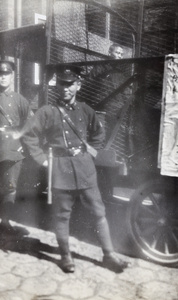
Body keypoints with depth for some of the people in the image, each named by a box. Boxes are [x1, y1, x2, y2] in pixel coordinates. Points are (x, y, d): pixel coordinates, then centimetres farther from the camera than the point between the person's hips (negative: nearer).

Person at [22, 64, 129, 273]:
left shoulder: (85, 110, 5)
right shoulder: (47, 112, -5)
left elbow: (97, 134, 19)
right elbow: (29, 136, -3)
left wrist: (90, 152, 9)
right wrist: (43, 159, -6)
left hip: (85, 167, 3)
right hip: (61, 169, -3)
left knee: (99, 212, 6)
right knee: (62, 216, 7)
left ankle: (108, 255, 19)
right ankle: (65, 256, 25)